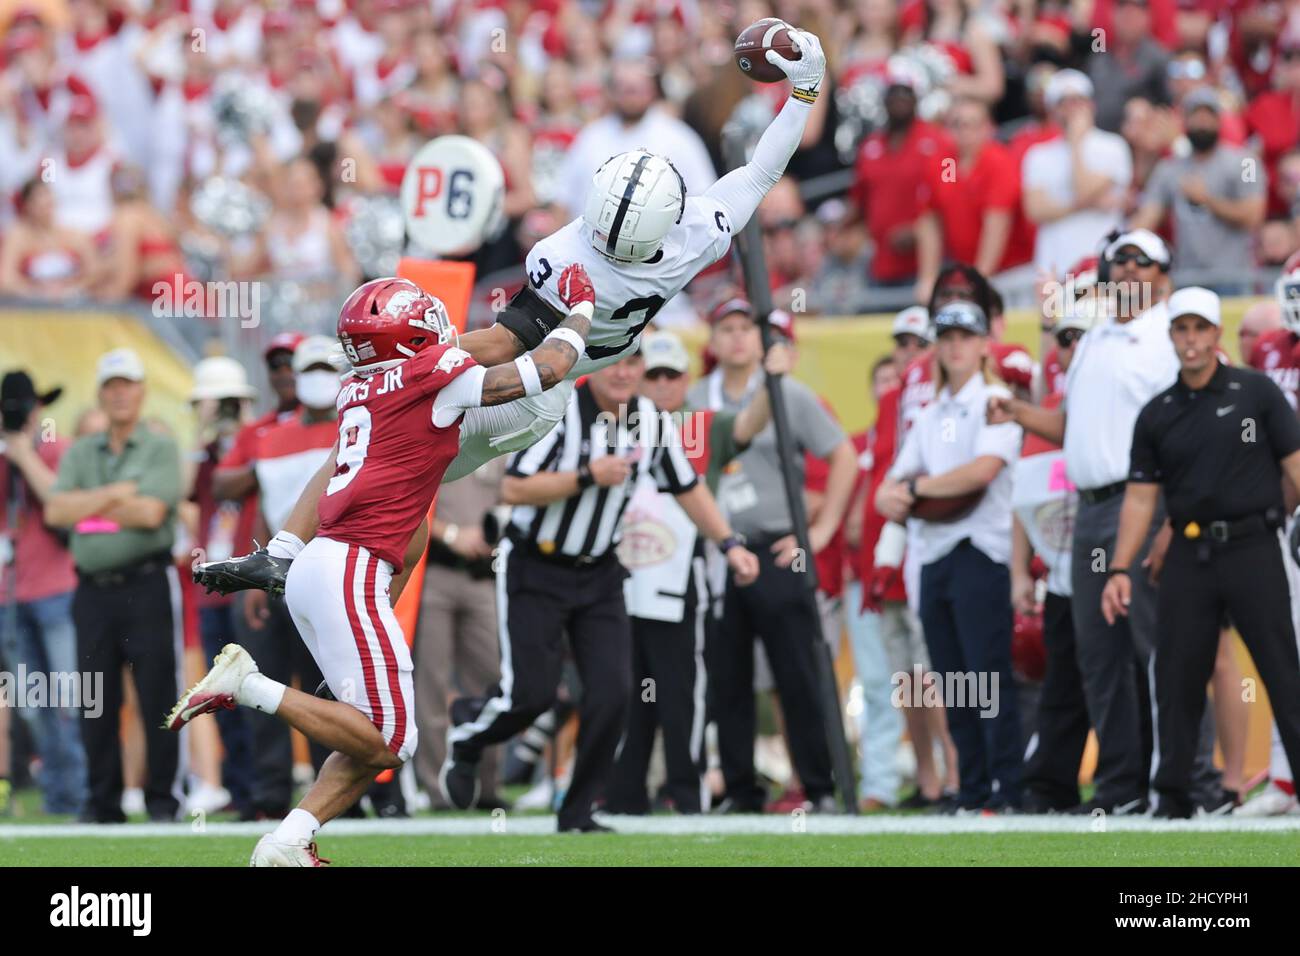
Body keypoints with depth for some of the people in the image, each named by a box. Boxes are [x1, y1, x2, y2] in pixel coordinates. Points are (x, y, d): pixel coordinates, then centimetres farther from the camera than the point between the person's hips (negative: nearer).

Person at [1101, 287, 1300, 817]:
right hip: (1189, 555, 3)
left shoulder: (1256, 392, 2)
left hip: (1253, 549, -3)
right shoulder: (1157, 415, 11)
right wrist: (1120, 569, 1)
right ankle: (1173, 797, 9)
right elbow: (1140, 496, 10)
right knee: (1177, 675, 3)